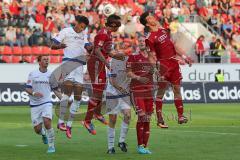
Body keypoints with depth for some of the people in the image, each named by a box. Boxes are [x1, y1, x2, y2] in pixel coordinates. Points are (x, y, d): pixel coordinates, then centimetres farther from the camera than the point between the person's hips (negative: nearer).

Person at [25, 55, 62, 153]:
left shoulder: (51, 75, 6)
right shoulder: (32, 74, 0)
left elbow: (55, 90, 12)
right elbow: (27, 88, -2)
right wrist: (34, 93, -23)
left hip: (46, 103, 0)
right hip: (34, 105, 0)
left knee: (47, 123, -23)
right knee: (37, 129, -1)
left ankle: (51, 145, -9)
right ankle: (43, 134, 37)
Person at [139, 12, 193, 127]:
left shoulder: (163, 30, 13)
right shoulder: (150, 38, -11)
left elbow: (172, 45, 21)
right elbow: (151, 57, -12)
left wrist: (183, 56, 18)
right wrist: (155, 69, -23)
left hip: (174, 62, 7)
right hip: (163, 64, -7)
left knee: (177, 89, 7)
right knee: (161, 91, -3)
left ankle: (180, 116, 11)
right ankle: (159, 118, 0)